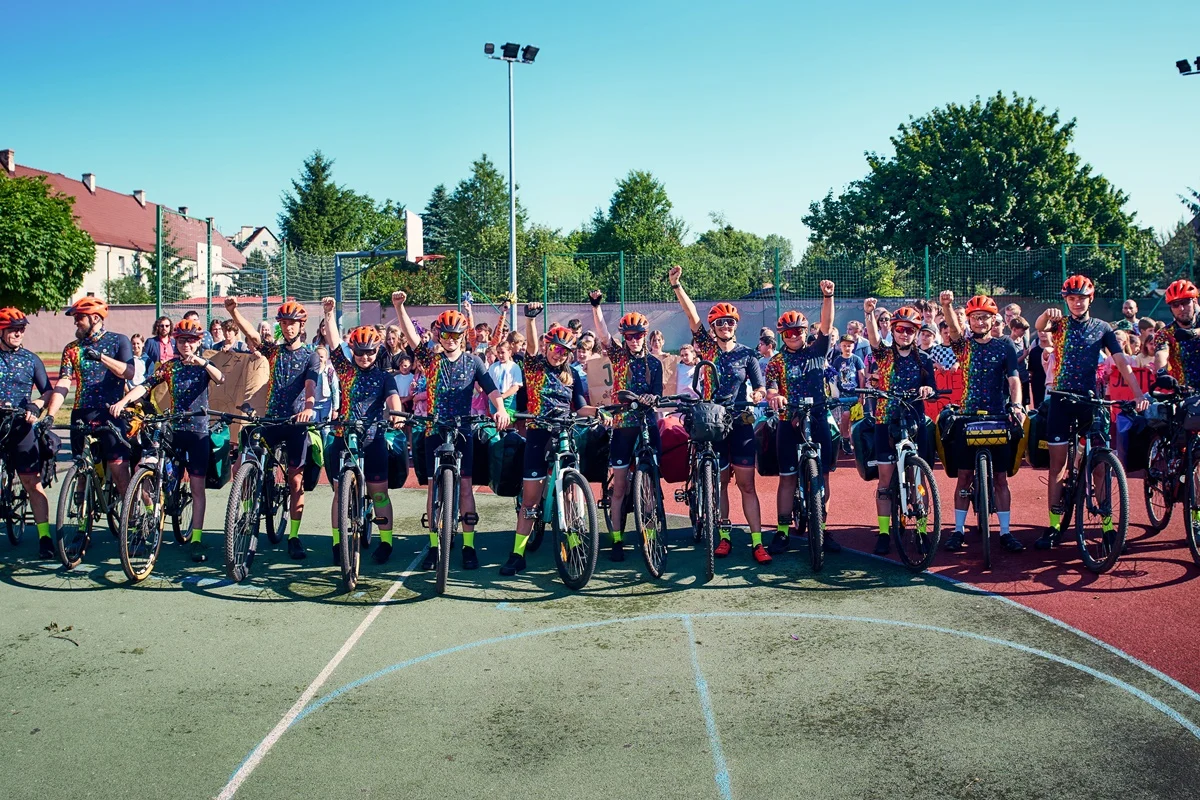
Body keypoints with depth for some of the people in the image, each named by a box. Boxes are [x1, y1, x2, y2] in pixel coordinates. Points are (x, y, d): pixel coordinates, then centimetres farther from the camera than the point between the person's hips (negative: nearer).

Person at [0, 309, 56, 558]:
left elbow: (48, 391, 8)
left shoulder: (31, 359, 8)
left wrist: (37, 405, -12)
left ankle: (45, 537, -7)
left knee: (33, 482, -6)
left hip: (21, 427, -1)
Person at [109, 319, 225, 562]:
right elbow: (146, 386, -8)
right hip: (171, 431, 2)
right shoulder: (168, 366, 6)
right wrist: (123, 401, -24)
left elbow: (220, 380, -17)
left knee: (197, 487, -1)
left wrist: (202, 362, -32)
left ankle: (196, 539, 3)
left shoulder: (204, 365, 4)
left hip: (198, 432, -2)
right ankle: (151, 513, 21)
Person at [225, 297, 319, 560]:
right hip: (271, 418, 3)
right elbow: (252, 335, -8)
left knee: (296, 480, 1)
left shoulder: (310, 356, 2)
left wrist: (308, 407, -35)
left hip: (297, 421, -2)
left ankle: (294, 536, 9)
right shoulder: (274, 350, 10)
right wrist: (233, 311, -25)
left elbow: (310, 385, -14)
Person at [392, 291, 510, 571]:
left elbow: (491, 389, -4)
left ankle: (468, 546, 6)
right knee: (434, 486, 4)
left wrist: (500, 409, -23)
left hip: (463, 431, -1)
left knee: (465, 485, 0)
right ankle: (434, 546, 11)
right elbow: (411, 334, -9)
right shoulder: (431, 359, 3)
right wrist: (399, 307, -22)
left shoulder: (473, 361, 4)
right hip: (435, 431, 1)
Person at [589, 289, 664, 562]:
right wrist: (596, 305, -25)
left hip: (648, 426, 1)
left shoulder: (653, 363, 8)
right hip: (622, 426, -1)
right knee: (620, 485, 1)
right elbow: (603, 335, -12)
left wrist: (650, 398, -20)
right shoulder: (619, 357, 4)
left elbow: (657, 395, 3)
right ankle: (617, 540, 6)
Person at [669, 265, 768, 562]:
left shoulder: (747, 354, 3)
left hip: (740, 425, -1)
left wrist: (758, 394, -20)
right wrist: (676, 285, -18)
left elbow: (759, 387, 3)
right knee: (719, 482, 7)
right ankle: (724, 536, 16)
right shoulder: (707, 347, 2)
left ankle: (757, 542, -2)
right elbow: (692, 315, -8)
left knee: (746, 484, -2)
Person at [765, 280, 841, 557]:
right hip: (789, 423, -1)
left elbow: (827, 324, -5)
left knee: (822, 477, 2)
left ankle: (820, 528, 11)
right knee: (788, 478, 1)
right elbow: (771, 388, -10)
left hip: (818, 421, 1)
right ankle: (782, 531, 6)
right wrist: (773, 396, -34)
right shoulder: (776, 362, 5)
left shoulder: (816, 351, 8)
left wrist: (827, 296, -20)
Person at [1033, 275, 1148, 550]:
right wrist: (1047, 314, -43)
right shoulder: (1060, 323, 4)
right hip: (1061, 399, 0)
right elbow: (1039, 327, -19)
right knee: (1057, 465, 2)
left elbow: (1122, 363, -2)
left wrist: (1139, 394, -14)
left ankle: (1108, 525, 7)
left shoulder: (1102, 328, 5)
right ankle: (1053, 526, 7)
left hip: (1090, 399, 0)